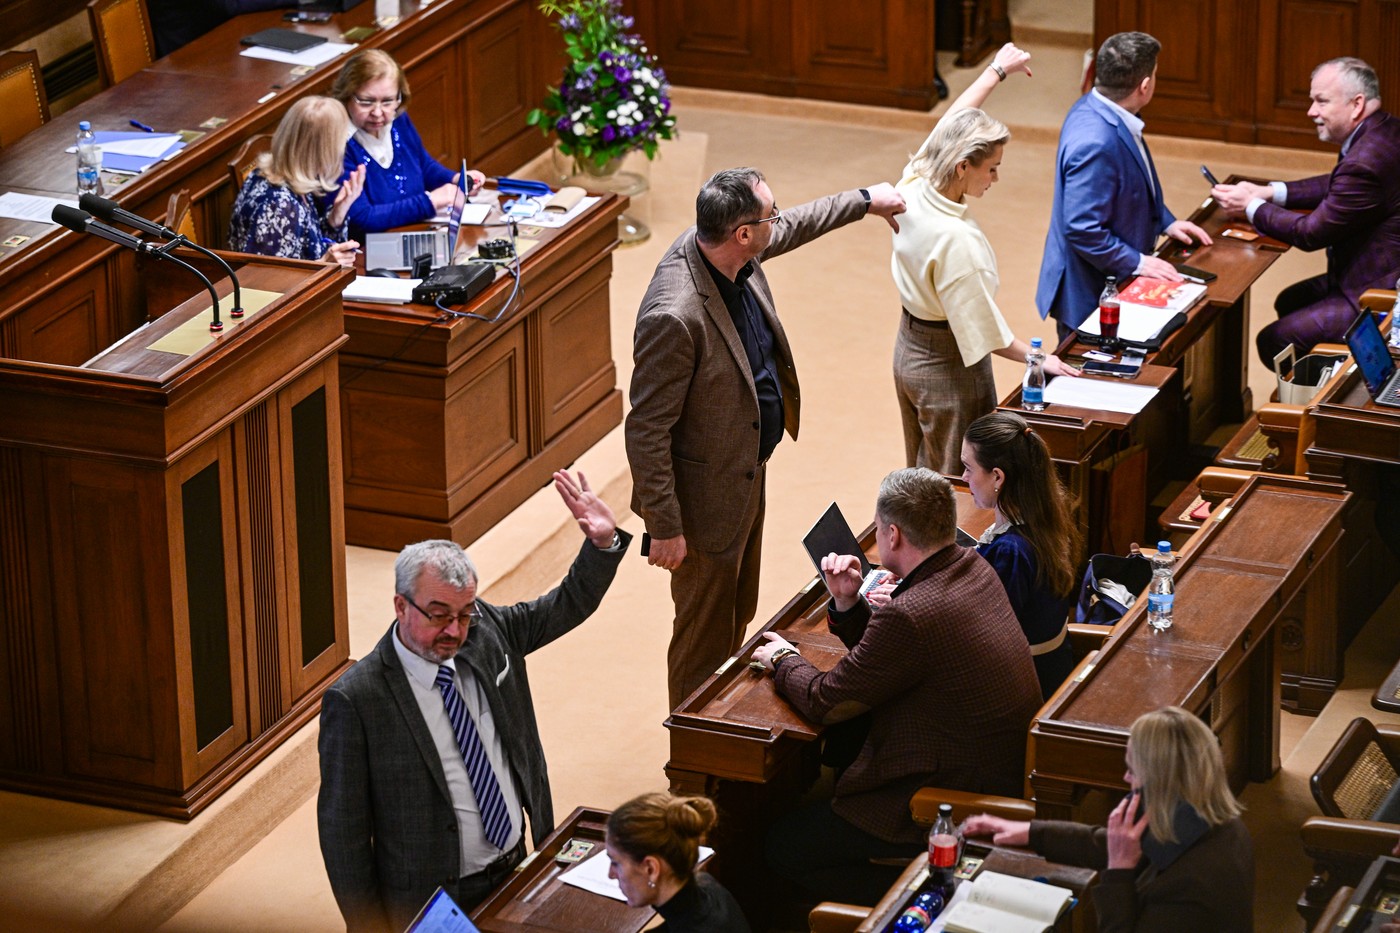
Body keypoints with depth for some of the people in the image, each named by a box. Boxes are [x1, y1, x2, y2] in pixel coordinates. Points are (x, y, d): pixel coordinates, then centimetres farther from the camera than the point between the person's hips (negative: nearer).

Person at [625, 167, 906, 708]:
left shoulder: (734, 255, -11)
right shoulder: (675, 317, -37)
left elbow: (791, 227, 15)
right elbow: (646, 431, -28)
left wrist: (865, 201, 27)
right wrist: (665, 527, -23)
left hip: (749, 473, 9)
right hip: (708, 496, -9)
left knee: (739, 614, 27)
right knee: (705, 634, 10)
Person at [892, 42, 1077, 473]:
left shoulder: (912, 188, -11)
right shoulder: (955, 240, -32)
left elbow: (949, 124, 8)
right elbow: (982, 329, -25)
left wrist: (997, 71, 19)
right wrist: (1038, 359, -12)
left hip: (909, 351, 9)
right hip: (947, 369, -9)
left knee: (922, 477, 23)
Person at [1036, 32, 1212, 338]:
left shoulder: (1094, 107, 1)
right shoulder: (1095, 144, -31)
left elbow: (1138, 187, 18)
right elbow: (1083, 229, -29)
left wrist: (1165, 221, 12)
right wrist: (1137, 263, -20)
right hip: (1089, 294, -10)